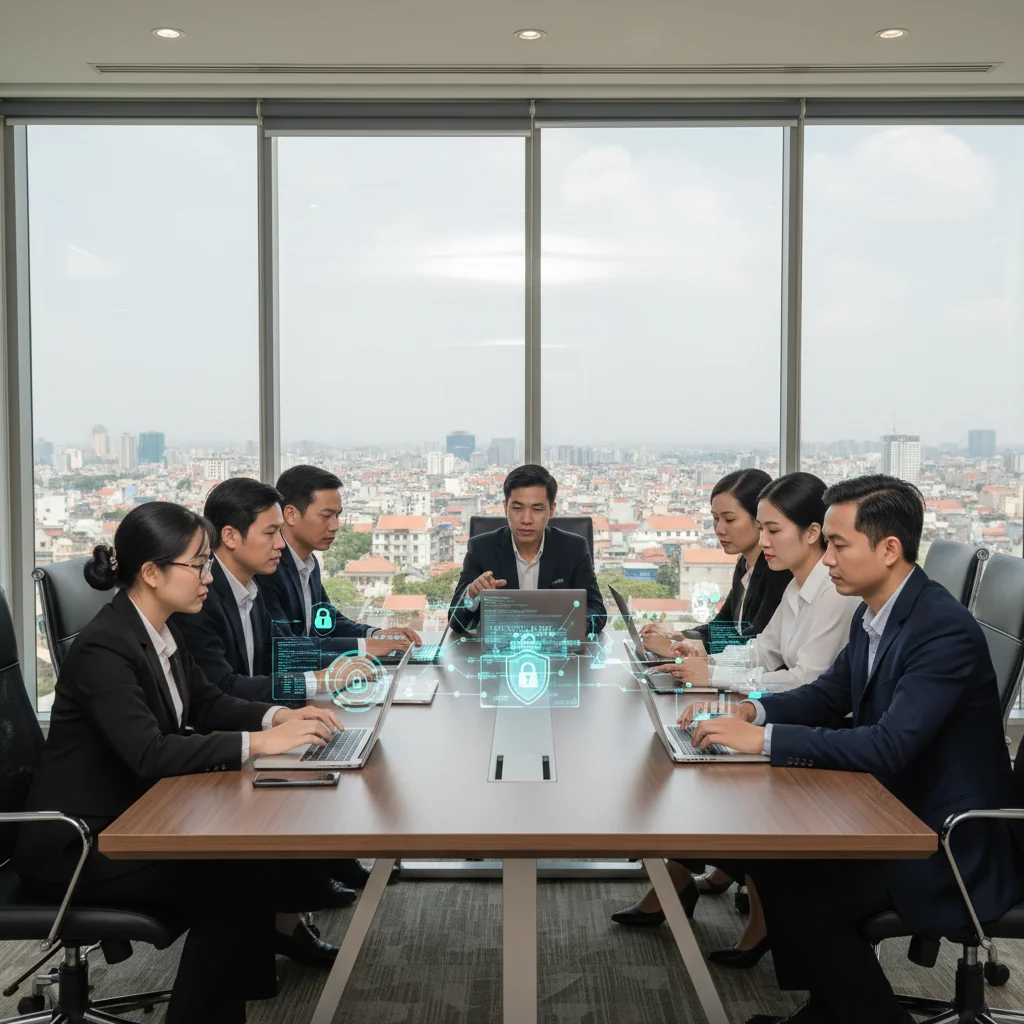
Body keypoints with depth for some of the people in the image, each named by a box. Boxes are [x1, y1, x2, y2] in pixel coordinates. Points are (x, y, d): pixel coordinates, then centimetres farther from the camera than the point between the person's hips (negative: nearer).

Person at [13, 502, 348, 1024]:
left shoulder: (160, 631, 3)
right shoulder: (103, 647, -24)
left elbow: (207, 703, 13)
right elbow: (148, 753, -33)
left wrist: (279, 716, -5)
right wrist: (258, 742, -32)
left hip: (132, 816, 9)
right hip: (75, 844, -8)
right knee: (234, 886, -19)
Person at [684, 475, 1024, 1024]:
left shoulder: (945, 629, -25)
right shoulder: (872, 616, 3)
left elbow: (889, 746, -33)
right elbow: (828, 696, 15)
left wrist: (764, 739, -32)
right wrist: (753, 710, -5)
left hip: (953, 845, -9)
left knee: (802, 896, -18)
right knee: (773, 850, 3)